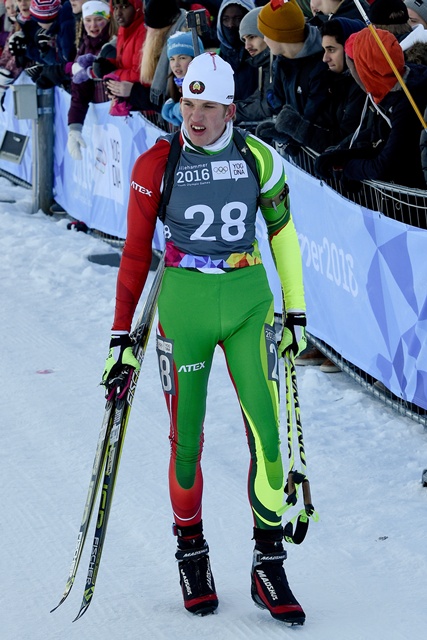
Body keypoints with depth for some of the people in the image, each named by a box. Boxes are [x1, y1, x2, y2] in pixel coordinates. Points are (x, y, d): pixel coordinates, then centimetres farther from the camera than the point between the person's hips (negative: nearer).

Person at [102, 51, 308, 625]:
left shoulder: (259, 158, 0)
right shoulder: (156, 164, -4)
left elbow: (283, 232, 12)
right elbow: (136, 251, 1)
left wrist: (296, 312, 12)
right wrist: (122, 335, 0)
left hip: (248, 300, 1)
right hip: (183, 303, -1)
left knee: (267, 433, -6)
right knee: (186, 438, 2)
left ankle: (269, 566, 5)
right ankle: (191, 550, 24)